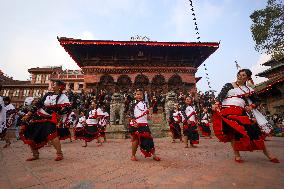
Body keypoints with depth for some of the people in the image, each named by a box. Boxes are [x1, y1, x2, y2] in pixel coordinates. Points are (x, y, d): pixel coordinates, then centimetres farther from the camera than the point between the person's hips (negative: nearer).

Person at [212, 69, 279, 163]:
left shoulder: (249, 89, 17)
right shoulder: (229, 85, 8)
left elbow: (257, 100, 23)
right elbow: (221, 95, -4)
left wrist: (251, 106, 2)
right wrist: (216, 104, -21)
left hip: (241, 112, 3)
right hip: (228, 111, -3)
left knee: (253, 128, -3)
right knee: (233, 131, -7)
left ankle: (267, 152, 16)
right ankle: (237, 155, 1)